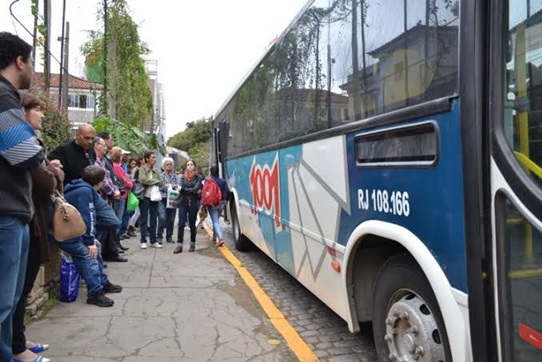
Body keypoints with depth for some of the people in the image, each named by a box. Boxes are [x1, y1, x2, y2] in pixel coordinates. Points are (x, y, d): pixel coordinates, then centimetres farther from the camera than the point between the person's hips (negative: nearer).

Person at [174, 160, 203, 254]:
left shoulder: (198, 177, 2)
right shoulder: (183, 177, 11)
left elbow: (196, 189, -10)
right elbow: (180, 188, -1)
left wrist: (184, 189, -7)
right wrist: (192, 191, -11)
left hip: (193, 203, -2)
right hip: (183, 202, 2)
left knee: (192, 224, 5)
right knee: (181, 224, -5)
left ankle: (192, 244, 18)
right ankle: (179, 245, -2)